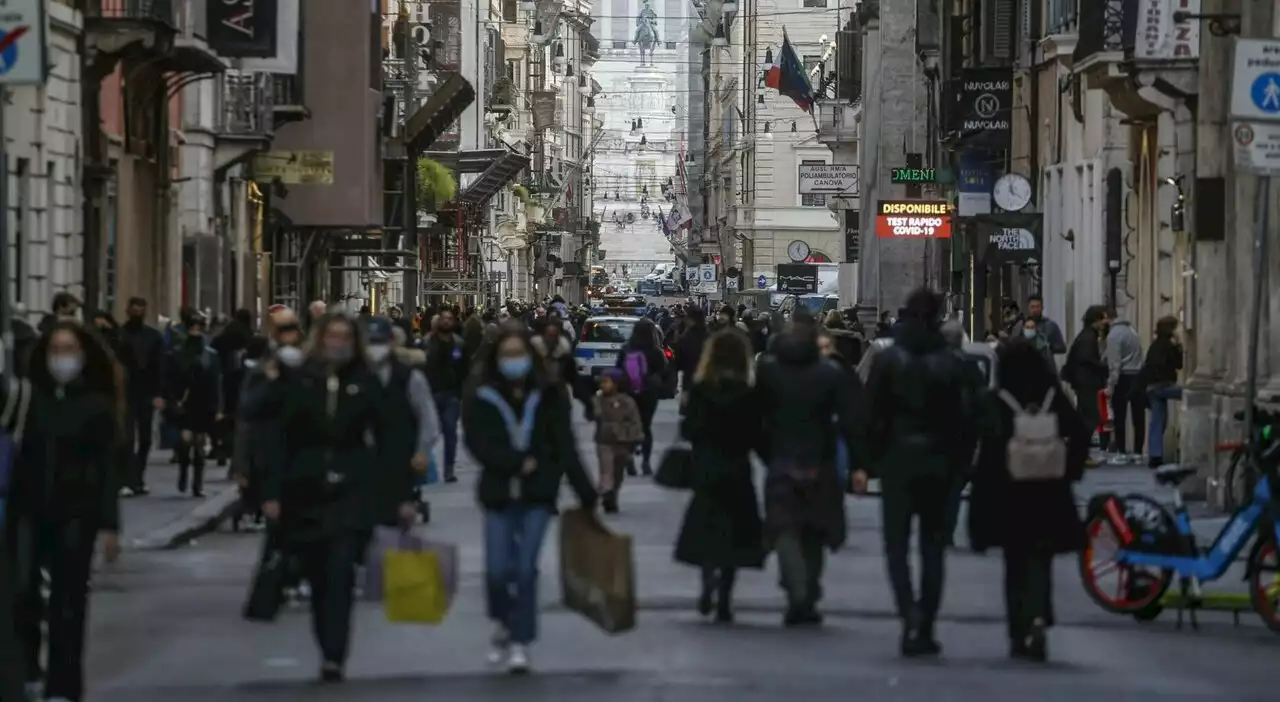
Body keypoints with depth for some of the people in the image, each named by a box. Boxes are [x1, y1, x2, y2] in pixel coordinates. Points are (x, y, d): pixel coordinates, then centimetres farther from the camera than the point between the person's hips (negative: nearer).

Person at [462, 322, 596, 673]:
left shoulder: (549, 396, 1)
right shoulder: (481, 399, 0)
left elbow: (566, 447, -2)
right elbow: (478, 444, -7)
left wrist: (586, 492, -7)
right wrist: (518, 464, -16)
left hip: (538, 493, 0)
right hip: (499, 493, 0)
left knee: (526, 568, -6)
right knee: (497, 570, -4)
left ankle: (520, 641, 5)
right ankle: (503, 625, 25)